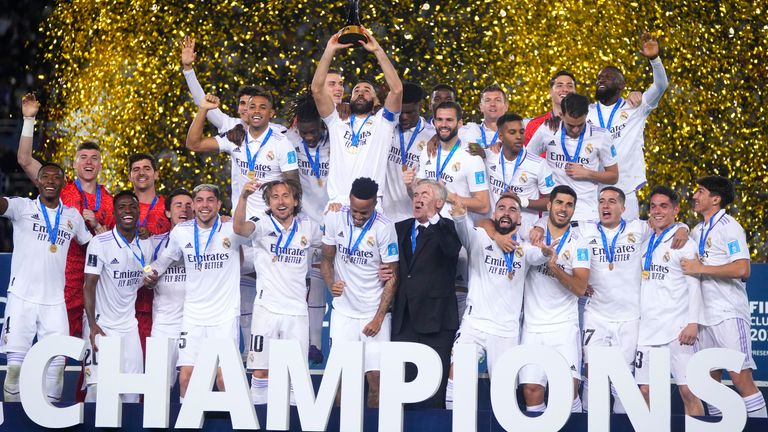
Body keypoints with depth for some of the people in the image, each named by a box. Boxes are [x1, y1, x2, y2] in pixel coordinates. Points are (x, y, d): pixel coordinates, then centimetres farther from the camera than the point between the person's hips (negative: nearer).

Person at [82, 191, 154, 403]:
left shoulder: (146, 245, 7)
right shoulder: (100, 243, -8)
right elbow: (89, 286, -10)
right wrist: (92, 325, -18)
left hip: (129, 326, 4)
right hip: (101, 325, -4)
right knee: (97, 386, -10)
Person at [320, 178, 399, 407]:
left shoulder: (384, 227, -11)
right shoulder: (334, 218, -3)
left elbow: (392, 276, -6)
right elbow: (327, 259, 9)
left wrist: (378, 318, -9)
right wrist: (331, 284, -12)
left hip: (374, 313, -2)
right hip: (343, 311, 2)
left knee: (375, 376, -4)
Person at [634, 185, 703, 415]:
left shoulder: (684, 243, -1)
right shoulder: (646, 245, 17)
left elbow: (694, 286, -8)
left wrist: (693, 323, -17)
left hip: (678, 328, -6)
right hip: (648, 328, 6)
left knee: (688, 390, -8)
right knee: (646, 391, 4)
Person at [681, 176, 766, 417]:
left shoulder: (729, 227, -6)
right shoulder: (697, 231, 17)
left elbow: (742, 270, -18)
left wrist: (701, 269, -15)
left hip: (729, 313, -8)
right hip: (705, 314, 8)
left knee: (740, 377, -13)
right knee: (710, 377, 8)